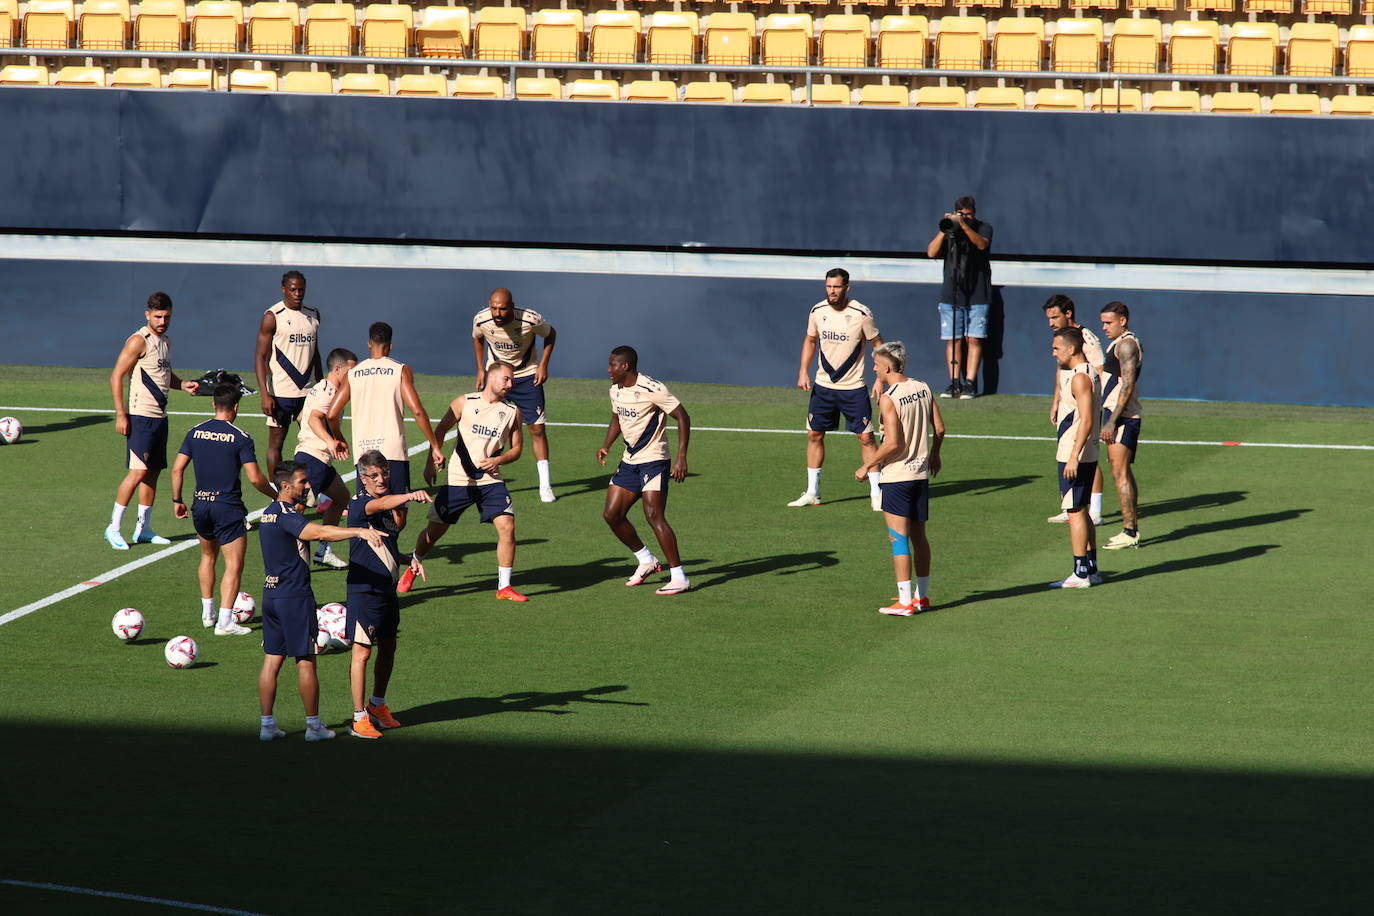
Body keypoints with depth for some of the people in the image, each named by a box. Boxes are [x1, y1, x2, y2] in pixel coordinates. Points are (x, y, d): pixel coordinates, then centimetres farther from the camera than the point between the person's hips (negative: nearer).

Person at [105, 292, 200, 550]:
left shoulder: (166, 342, 15)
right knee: (138, 471, -13)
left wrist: (182, 384, 9)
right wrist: (121, 414, -18)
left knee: (153, 472, 10)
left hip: (160, 416, 8)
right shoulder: (138, 341, -11)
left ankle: (143, 529, 17)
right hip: (140, 416, -8)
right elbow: (116, 377, -13)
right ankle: (114, 528, -7)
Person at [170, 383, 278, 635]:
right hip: (228, 507, -5)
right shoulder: (240, 438, -10)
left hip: (200, 506, 5)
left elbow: (177, 468, 3)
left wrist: (177, 500, 14)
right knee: (234, 565, -1)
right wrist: (276, 495, 3)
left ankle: (207, 613, 29)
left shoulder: (196, 433, 4)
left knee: (208, 557, 25)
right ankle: (225, 621, -10)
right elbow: (255, 478, -13)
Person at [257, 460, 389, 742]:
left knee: (271, 661, 9)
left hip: (271, 593, 9)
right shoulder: (287, 516, -19)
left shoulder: (269, 513, 11)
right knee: (305, 662, 1)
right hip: (295, 596, -9)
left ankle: (267, 724, 10)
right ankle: (314, 726, 7)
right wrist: (359, 531, -44)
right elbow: (319, 532, -35)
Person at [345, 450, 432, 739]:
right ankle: (359, 718, -1)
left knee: (388, 647, 17)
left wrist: (411, 559, 9)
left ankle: (378, 704, 35)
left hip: (388, 587, 8)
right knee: (362, 650, -5)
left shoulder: (390, 502, 11)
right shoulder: (360, 503, -14)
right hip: (364, 588, -8)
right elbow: (380, 504, -38)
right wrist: (410, 496, -56)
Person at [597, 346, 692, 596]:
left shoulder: (652, 390, -18)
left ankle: (679, 577, -13)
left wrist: (681, 458, -22)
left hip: (653, 460, -8)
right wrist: (606, 446, 7)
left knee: (653, 515, -18)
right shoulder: (616, 391, 7)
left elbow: (683, 417, -16)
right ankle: (646, 561, 23)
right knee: (611, 514, 4)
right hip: (629, 461, 8)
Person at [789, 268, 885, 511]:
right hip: (823, 386, 4)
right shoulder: (817, 311, -2)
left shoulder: (861, 314, -13)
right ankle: (812, 493, 17)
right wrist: (803, 371, 4)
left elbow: (878, 345, -2)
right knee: (814, 435, 6)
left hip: (854, 388, -4)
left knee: (866, 437, -5)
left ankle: (876, 494, 4)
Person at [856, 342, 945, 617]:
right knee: (918, 536, 16)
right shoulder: (923, 388, 3)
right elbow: (939, 428, 8)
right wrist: (934, 455, 25)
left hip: (896, 476, -7)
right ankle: (922, 596, 23)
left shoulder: (889, 399, -17)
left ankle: (905, 603, -2)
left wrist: (867, 465, -10)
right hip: (921, 472, 7)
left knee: (898, 538, -2)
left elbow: (892, 443, -21)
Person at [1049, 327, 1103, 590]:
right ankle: (1091, 569, 19)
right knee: (1081, 511, 15)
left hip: (1074, 456, -10)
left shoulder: (1080, 378, -17)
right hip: (1088, 456, 10)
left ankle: (1081, 574, -4)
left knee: (1075, 511, -6)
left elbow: (1086, 421, -23)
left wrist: (1073, 457, -25)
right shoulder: (1090, 373, 14)